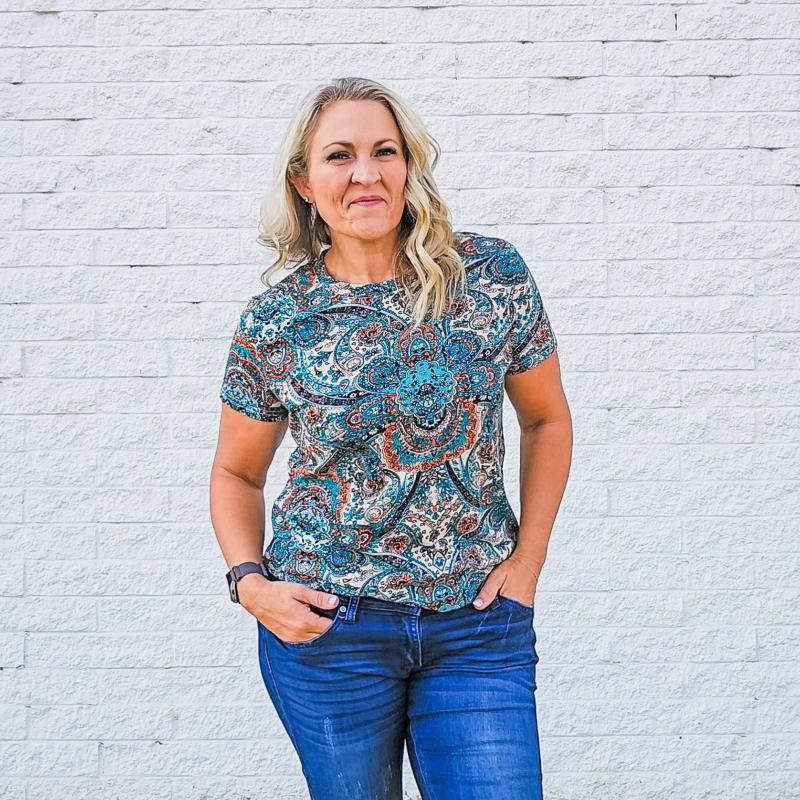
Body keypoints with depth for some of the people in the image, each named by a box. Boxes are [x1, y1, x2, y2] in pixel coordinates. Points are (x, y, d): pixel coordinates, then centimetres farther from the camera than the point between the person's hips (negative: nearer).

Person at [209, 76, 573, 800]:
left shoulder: (493, 276, -5)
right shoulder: (273, 324, -5)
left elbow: (547, 419, 7)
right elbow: (237, 473, 8)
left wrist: (528, 559, 1)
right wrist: (250, 583, -6)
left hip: (478, 621, 0)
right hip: (327, 624, 0)